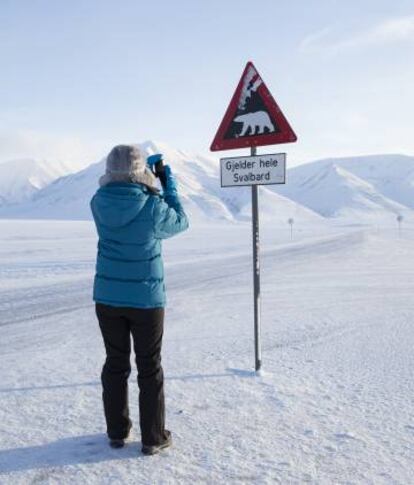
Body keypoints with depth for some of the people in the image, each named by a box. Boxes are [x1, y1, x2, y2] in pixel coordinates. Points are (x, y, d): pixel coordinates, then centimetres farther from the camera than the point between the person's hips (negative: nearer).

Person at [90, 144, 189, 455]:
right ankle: (153, 438, 19)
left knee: (115, 364, 17)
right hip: (146, 299, -3)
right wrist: (169, 185, 7)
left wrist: (147, 175, 12)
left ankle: (117, 432, 28)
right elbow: (180, 222, 1)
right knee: (150, 368, 10)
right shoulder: (153, 207, -19)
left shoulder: (99, 202, -7)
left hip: (107, 297, 4)